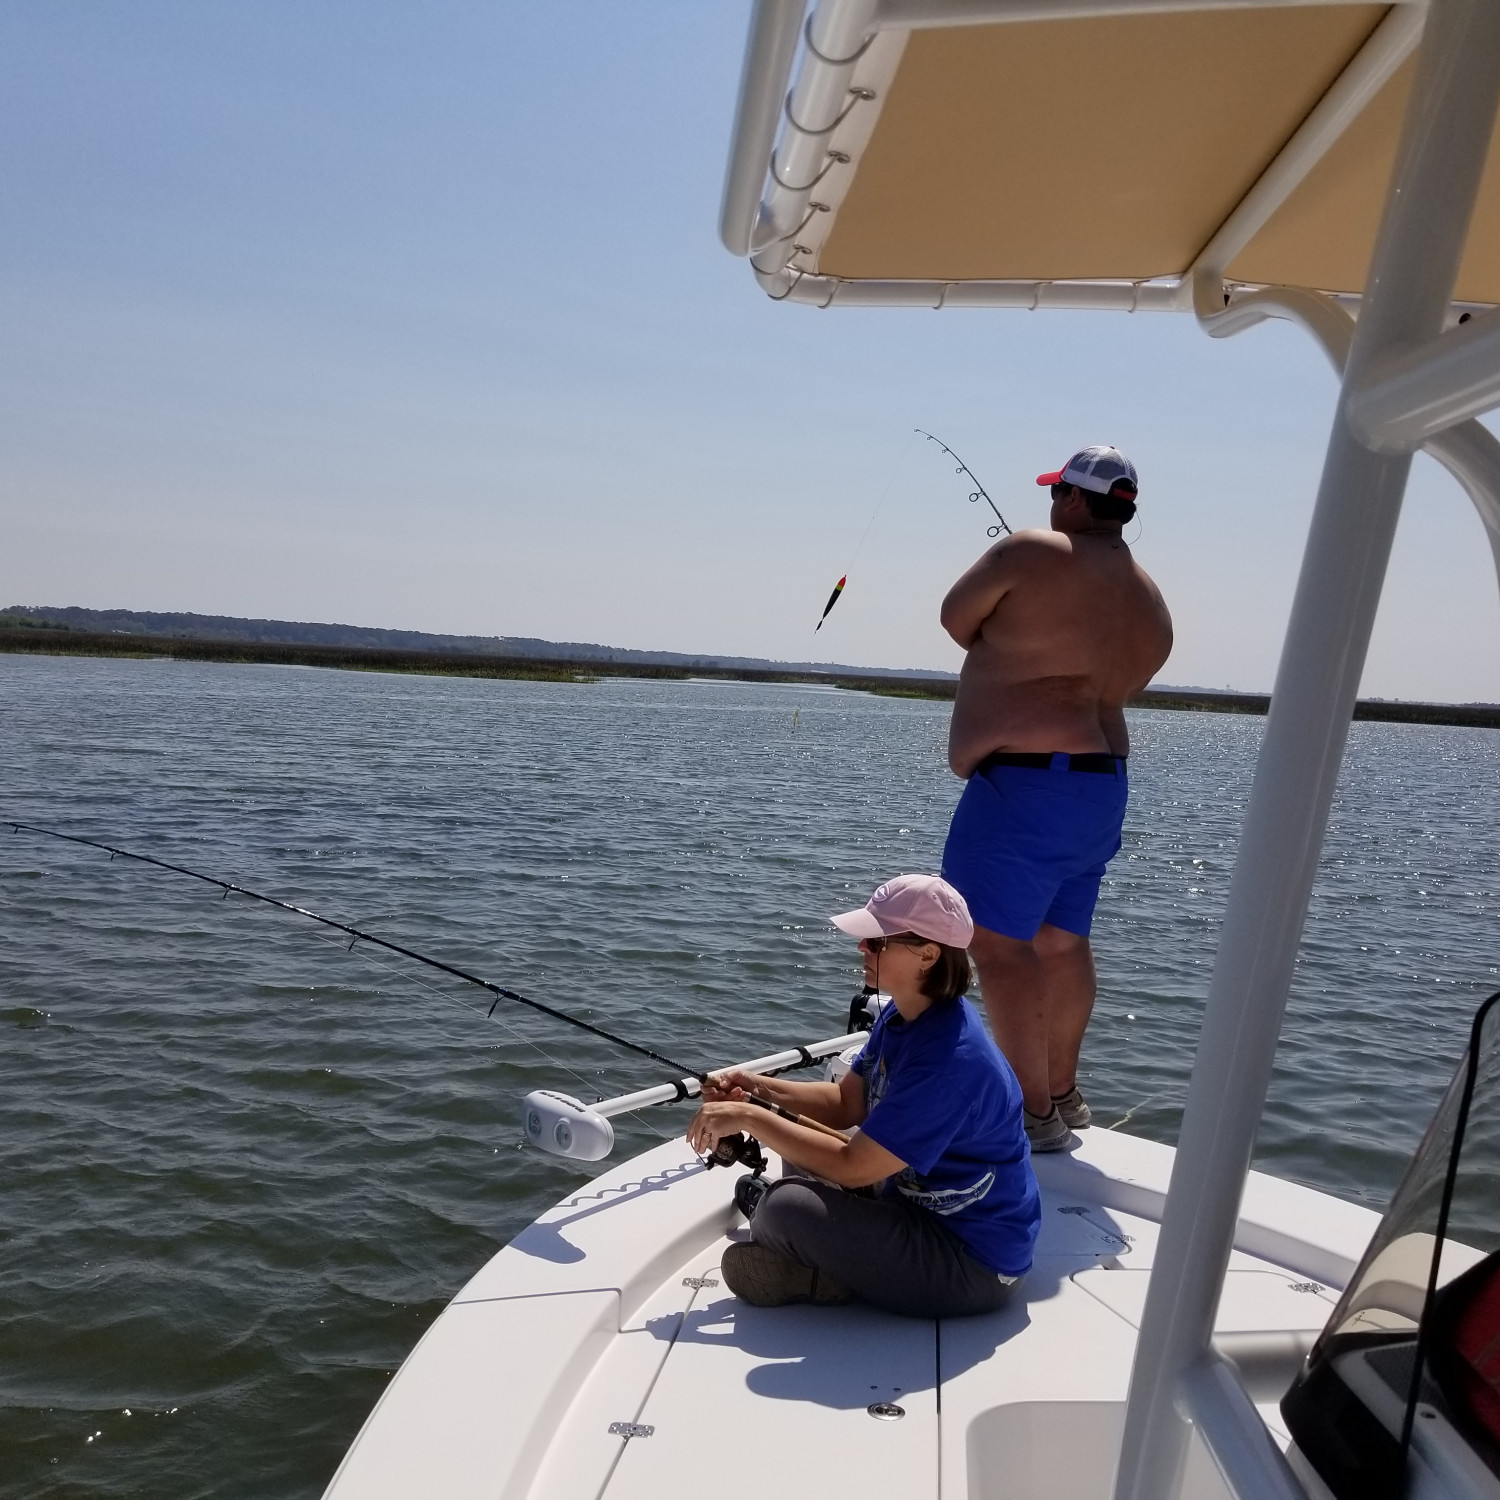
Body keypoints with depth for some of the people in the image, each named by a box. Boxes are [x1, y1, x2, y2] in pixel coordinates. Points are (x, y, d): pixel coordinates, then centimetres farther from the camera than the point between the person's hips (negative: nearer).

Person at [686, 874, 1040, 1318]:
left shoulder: (949, 1058, -31)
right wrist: (755, 1088, -8)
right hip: (916, 1200, 10)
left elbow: (853, 1168, -29)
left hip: (974, 1266, -10)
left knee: (787, 1207, -23)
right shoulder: (903, 1016, -1)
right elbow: (844, 1103, 7)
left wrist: (749, 1118, -24)